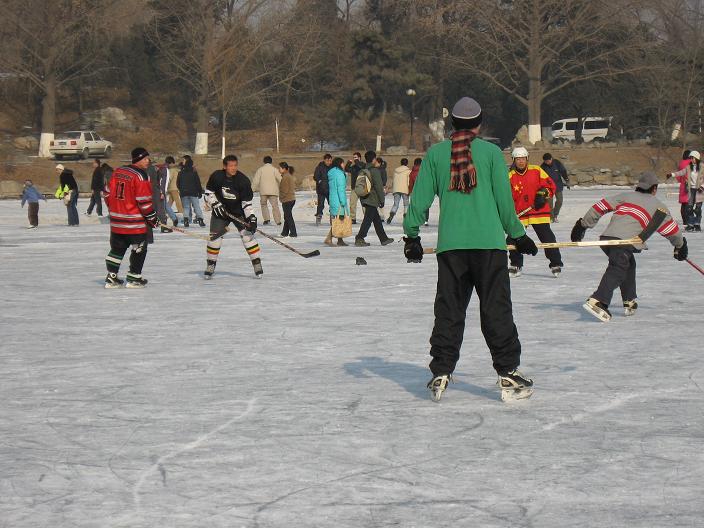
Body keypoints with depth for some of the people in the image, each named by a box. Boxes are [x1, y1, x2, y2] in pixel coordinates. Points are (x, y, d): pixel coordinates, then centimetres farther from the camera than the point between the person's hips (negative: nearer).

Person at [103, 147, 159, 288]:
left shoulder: (117, 172, 7)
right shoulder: (140, 176, -15)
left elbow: (108, 194, 13)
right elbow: (143, 201, -17)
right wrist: (152, 218, -7)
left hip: (116, 220, 7)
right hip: (135, 222, -7)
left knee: (117, 248, 16)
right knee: (139, 248, 8)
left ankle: (111, 277, 16)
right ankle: (134, 278, 12)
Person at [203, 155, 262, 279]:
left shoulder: (243, 180, -18)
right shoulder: (216, 177, -15)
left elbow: (247, 201, -14)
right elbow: (208, 192, -1)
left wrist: (251, 217, -21)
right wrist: (215, 204, -15)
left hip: (238, 212, -1)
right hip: (220, 211, 1)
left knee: (247, 234, -12)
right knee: (215, 236, -6)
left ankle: (257, 264, -5)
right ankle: (210, 265, 8)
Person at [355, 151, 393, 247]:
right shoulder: (375, 171, -13)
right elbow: (378, 186, -14)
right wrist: (382, 200, -8)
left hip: (365, 199, 9)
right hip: (372, 199, -9)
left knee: (377, 219, 15)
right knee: (368, 219, -8)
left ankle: (384, 238, 21)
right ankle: (359, 238, -12)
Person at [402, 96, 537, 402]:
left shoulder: (435, 154, 5)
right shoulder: (491, 152, 0)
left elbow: (420, 198, 5)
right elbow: (504, 199, 0)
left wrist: (411, 235, 16)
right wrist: (517, 235, 12)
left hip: (450, 245, 2)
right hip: (489, 242, -2)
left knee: (448, 309, 9)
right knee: (496, 309, 2)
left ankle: (440, 374, 7)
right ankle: (508, 374, 2)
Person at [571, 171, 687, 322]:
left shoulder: (626, 195, 26)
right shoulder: (657, 205, 18)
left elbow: (601, 206, 20)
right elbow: (671, 228, 26)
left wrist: (583, 224, 25)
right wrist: (680, 245, 43)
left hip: (607, 236, 6)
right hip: (624, 241, -6)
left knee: (629, 264, 26)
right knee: (617, 270, -17)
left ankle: (629, 302, 24)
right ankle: (597, 302, -39)